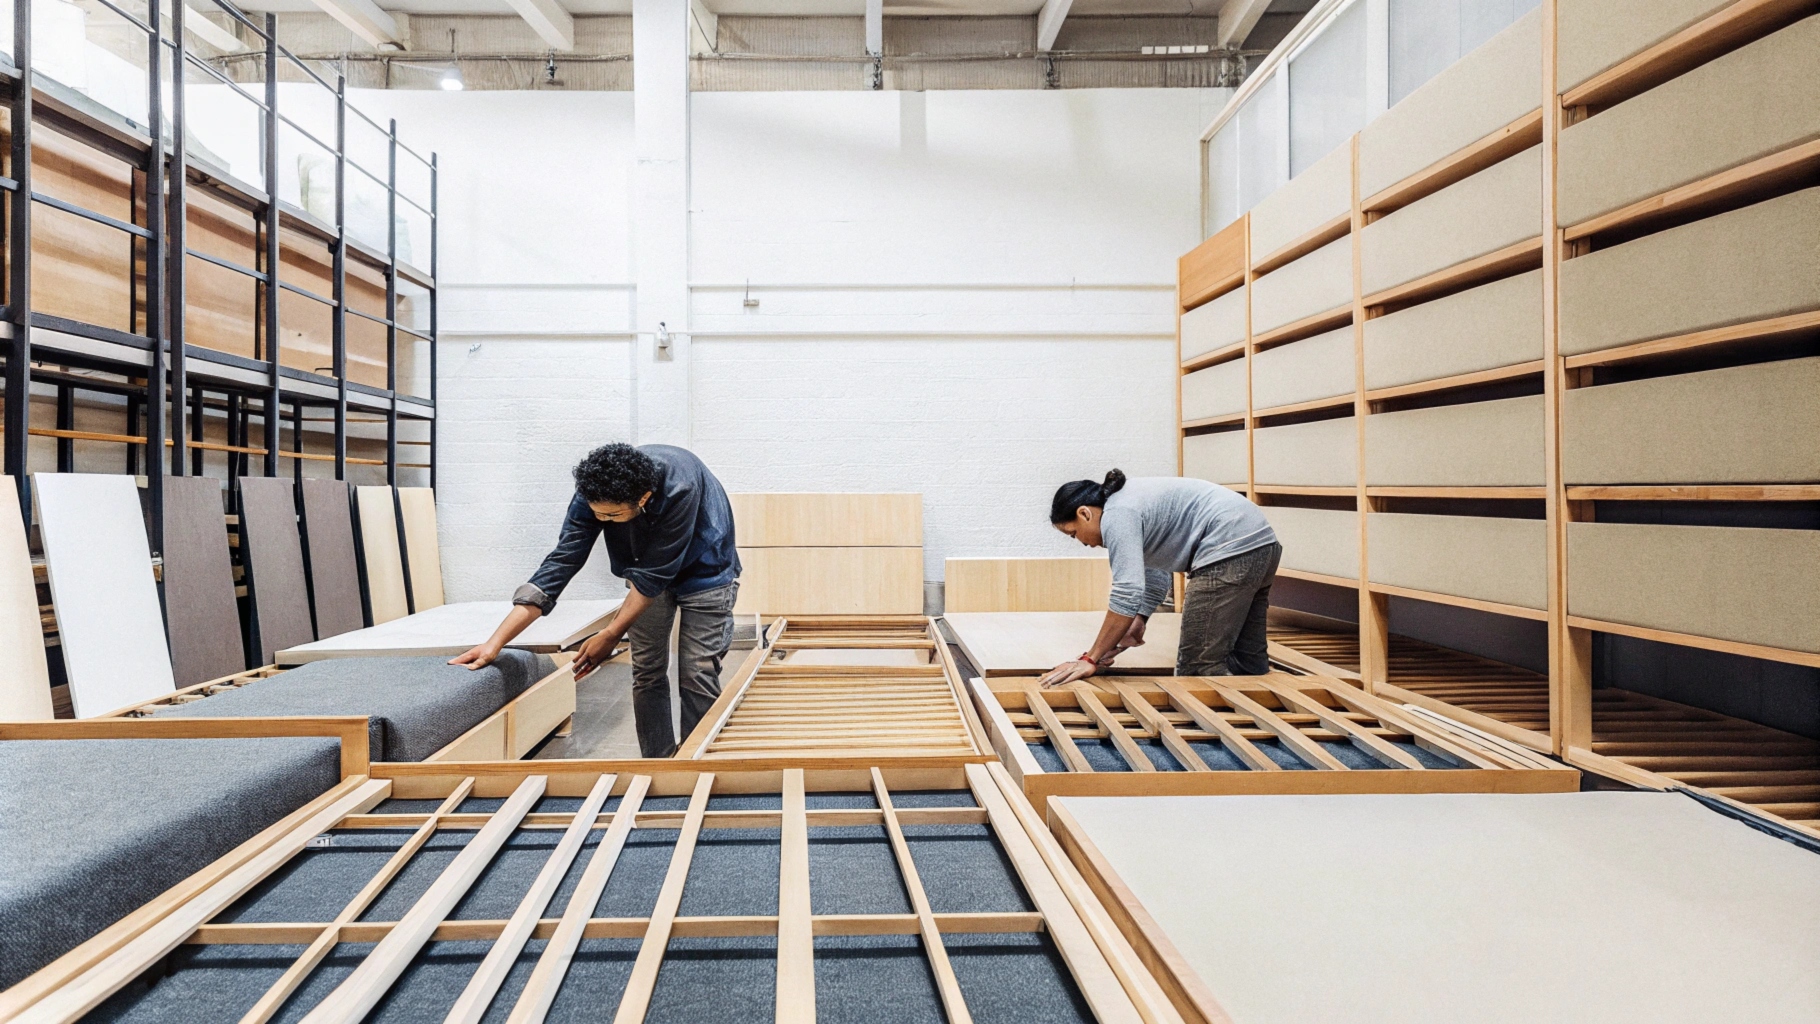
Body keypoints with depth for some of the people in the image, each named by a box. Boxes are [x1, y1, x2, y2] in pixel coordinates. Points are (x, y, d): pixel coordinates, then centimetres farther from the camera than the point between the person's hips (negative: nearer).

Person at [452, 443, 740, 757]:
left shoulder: (679, 488, -38)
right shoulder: (592, 495, -25)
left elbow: (653, 576, -30)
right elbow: (560, 564, -24)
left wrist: (611, 635, -25)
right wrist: (495, 643, -28)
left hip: (703, 570, -4)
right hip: (649, 571, 4)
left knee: (698, 677, -8)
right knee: (647, 674, 1)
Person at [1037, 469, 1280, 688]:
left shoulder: (1117, 515, -11)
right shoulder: (1127, 501, 20)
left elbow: (1128, 592, -18)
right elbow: (1156, 573, 23)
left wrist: (1091, 659, -14)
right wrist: (1137, 626, 18)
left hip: (1231, 551, -11)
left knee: (1199, 668, -7)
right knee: (1248, 661, 13)